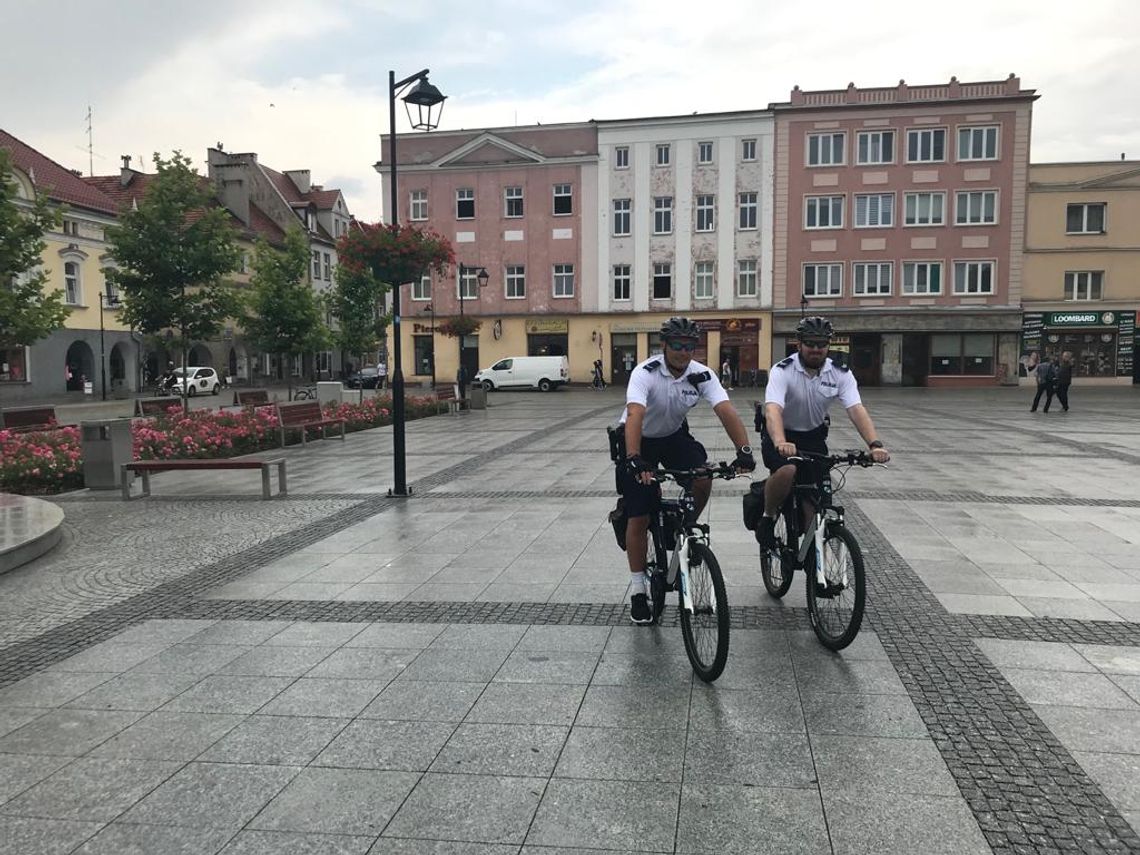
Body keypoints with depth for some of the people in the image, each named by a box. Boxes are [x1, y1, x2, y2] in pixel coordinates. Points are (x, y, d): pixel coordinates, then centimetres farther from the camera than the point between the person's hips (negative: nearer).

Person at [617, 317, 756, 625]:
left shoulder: (702, 375, -18)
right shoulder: (645, 373, -29)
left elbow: (726, 411, -30)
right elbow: (635, 415, -43)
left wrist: (744, 450, -45)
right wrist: (634, 459, -58)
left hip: (674, 435, 3)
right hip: (639, 440, -3)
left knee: (703, 480, -26)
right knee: (638, 519, -5)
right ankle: (639, 591, 10)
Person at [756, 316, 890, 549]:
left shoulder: (841, 374, -11)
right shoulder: (782, 371, -22)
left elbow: (857, 410, -23)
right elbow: (773, 410, -37)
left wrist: (875, 444, -41)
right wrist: (780, 443, -57)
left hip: (814, 437, 4)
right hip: (780, 436, -4)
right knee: (787, 471, -34)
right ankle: (768, 518, -7)